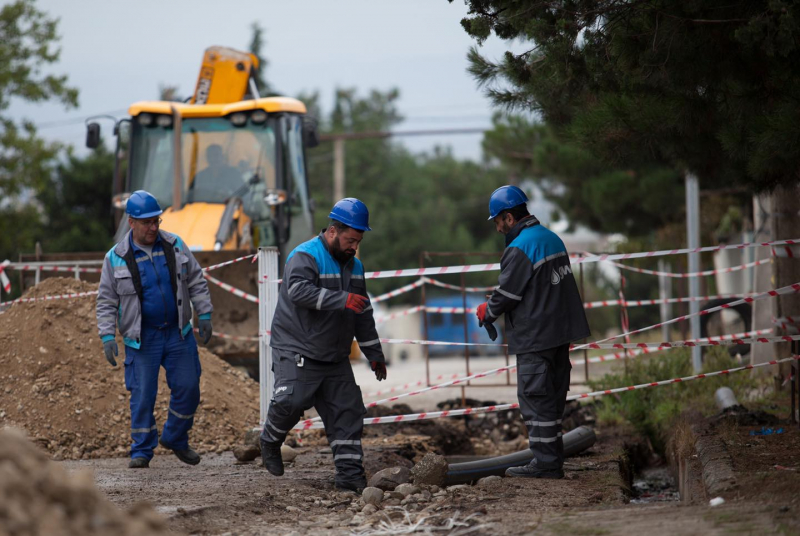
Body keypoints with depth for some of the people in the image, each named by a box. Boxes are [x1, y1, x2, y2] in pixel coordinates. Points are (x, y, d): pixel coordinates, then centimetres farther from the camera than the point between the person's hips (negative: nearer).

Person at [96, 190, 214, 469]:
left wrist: (204, 315, 4)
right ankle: (142, 451, 9)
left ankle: (175, 438, 23)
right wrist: (107, 337, -8)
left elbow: (196, 282, 10)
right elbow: (106, 302, 0)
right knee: (142, 394, -2)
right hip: (142, 338, -2)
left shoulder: (175, 246, 3)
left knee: (188, 388, 2)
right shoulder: (117, 258, -4)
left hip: (178, 333, 3)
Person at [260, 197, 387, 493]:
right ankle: (270, 442, 8)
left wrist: (374, 354, 23)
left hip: (334, 358, 7)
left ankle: (350, 474, 1)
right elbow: (298, 291, -32)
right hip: (297, 352, -7)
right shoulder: (305, 257, -12)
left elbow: (363, 314, 24)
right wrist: (342, 300, -38)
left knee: (347, 412, -1)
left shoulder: (354, 265, 14)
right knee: (291, 400, -21)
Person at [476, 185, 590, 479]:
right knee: (552, 398, 14)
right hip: (561, 332, 9)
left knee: (535, 400, -4)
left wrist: (486, 312, 5)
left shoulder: (519, 250, -17)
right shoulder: (552, 239, 13)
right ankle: (552, 460, 18)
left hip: (535, 339, -9)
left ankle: (545, 463, -4)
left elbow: (506, 295, -14)